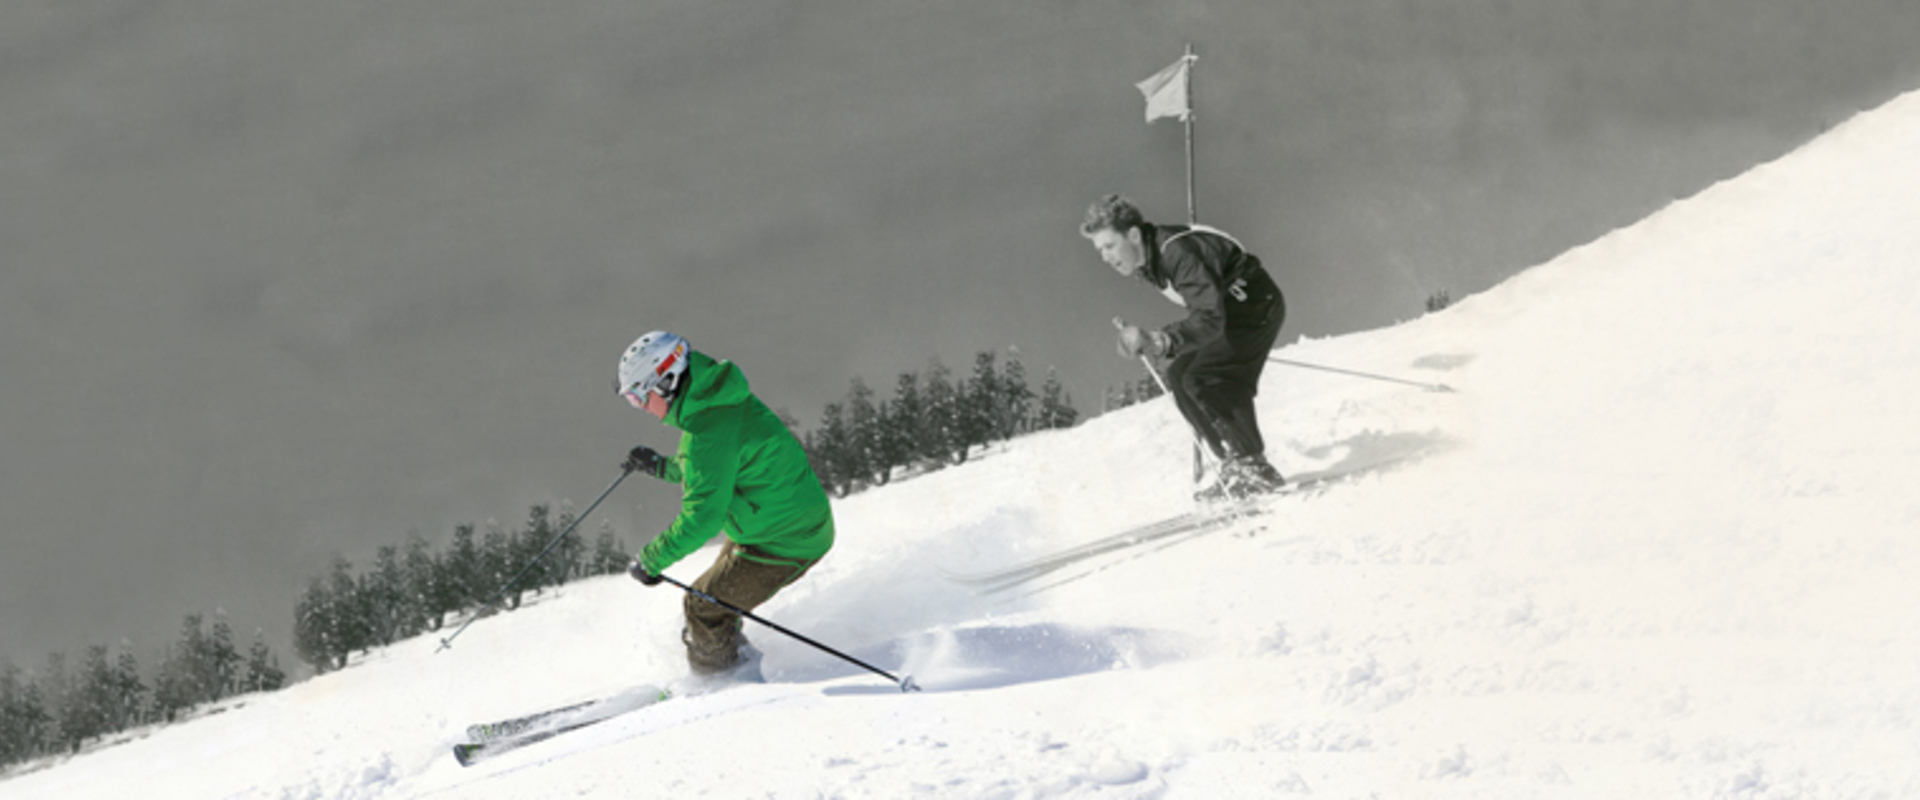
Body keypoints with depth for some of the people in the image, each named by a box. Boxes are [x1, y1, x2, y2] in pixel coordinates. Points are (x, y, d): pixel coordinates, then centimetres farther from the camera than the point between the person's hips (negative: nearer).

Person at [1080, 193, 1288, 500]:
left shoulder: (1177, 253, -30)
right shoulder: (1149, 261, 1)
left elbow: (1210, 319, -37)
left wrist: (1161, 341, -47)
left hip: (1258, 306, -10)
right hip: (1227, 312, 10)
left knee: (1201, 379, -21)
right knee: (1179, 376, 2)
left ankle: (1253, 467, -17)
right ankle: (1232, 463, 4)